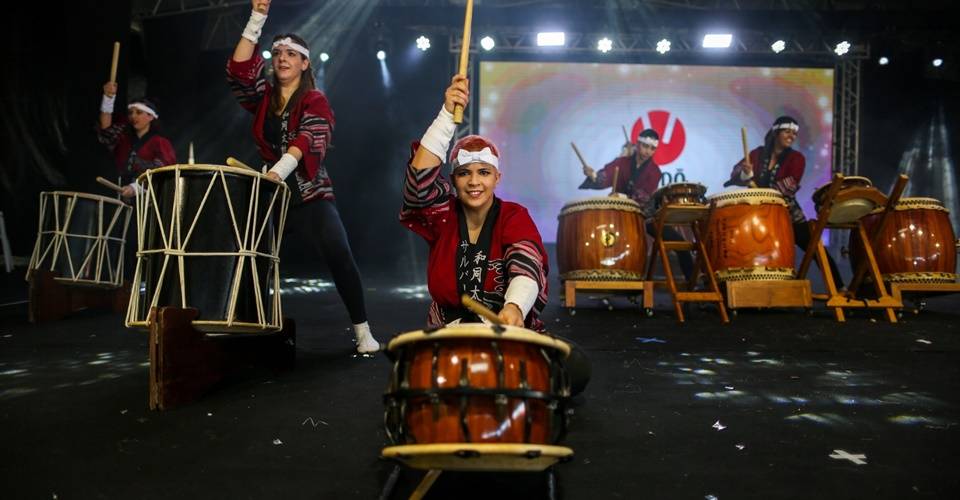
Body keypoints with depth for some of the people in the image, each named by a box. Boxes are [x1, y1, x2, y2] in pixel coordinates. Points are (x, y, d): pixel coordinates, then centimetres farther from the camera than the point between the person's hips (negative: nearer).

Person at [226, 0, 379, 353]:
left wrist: (279, 170, -37)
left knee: (340, 258, -17)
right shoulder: (264, 97, 10)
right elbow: (238, 70, -8)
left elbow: (306, 140, -20)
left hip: (310, 195, -4)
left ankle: (363, 333, -8)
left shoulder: (315, 101, -2)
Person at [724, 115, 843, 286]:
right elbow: (736, 173, -7)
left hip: (788, 213, -1)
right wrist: (744, 172, -31)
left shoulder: (796, 158, 0)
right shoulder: (758, 153, 6)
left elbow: (790, 185, -17)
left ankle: (839, 288, 0)